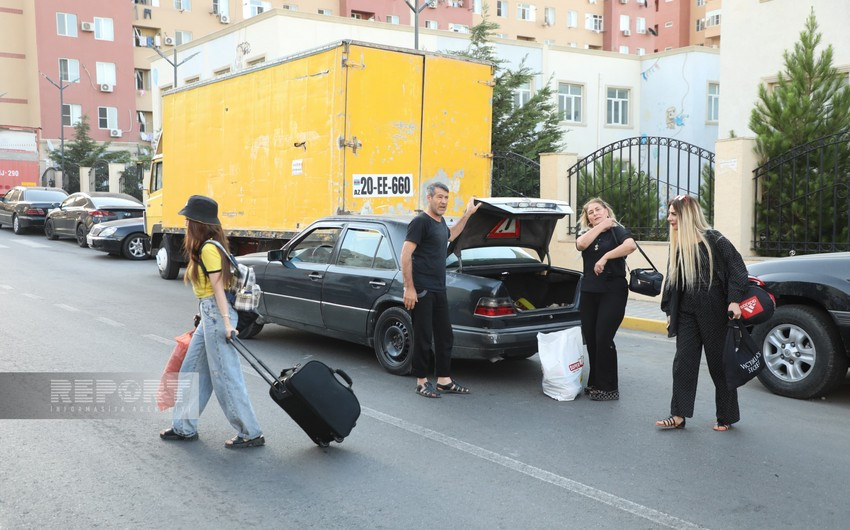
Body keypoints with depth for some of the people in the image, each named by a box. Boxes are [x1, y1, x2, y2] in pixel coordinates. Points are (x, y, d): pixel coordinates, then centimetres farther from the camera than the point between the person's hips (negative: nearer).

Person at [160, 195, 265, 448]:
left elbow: (218, 287, -19)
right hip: (208, 313, 10)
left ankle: (251, 433, 3)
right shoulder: (204, 246, 14)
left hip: (216, 313, -10)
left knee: (225, 375, -5)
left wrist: (225, 321, -23)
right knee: (193, 371, 16)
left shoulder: (208, 248, -15)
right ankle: (184, 427, 27)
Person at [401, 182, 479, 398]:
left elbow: (450, 235, 40)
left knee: (445, 336, 12)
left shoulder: (440, 222, 15)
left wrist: (467, 214, 36)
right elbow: (405, 255, -15)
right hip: (422, 290, -9)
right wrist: (409, 288, -20)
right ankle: (422, 381, 9)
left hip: (439, 289, 9)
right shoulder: (420, 222, -10)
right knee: (423, 337, -1)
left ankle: (444, 380, 21)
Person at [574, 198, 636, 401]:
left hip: (613, 292, -5)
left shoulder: (617, 230, -2)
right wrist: (601, 226, -8)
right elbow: (581, 244, -12)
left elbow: (631, 245, -24)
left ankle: (609, 388, 2)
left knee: (603, 338, -8)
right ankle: (595, 383, 22)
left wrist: (605, 257, -24)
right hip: (589, 292, 5)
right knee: (590, 338, 8)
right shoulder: (585, 233, 13)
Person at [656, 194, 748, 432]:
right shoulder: (677, 246, 9)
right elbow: (672, 280, 15)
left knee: (720, 363, 5)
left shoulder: (713, 240, -10)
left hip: (714, 313, -6)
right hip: (686, 313, 6)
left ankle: (727, 417, 16)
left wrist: (734, 300, -20)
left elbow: (736, 268, -12)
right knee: (683, 362, 2)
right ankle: (679, 415, 5)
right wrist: (669, 311, 14)